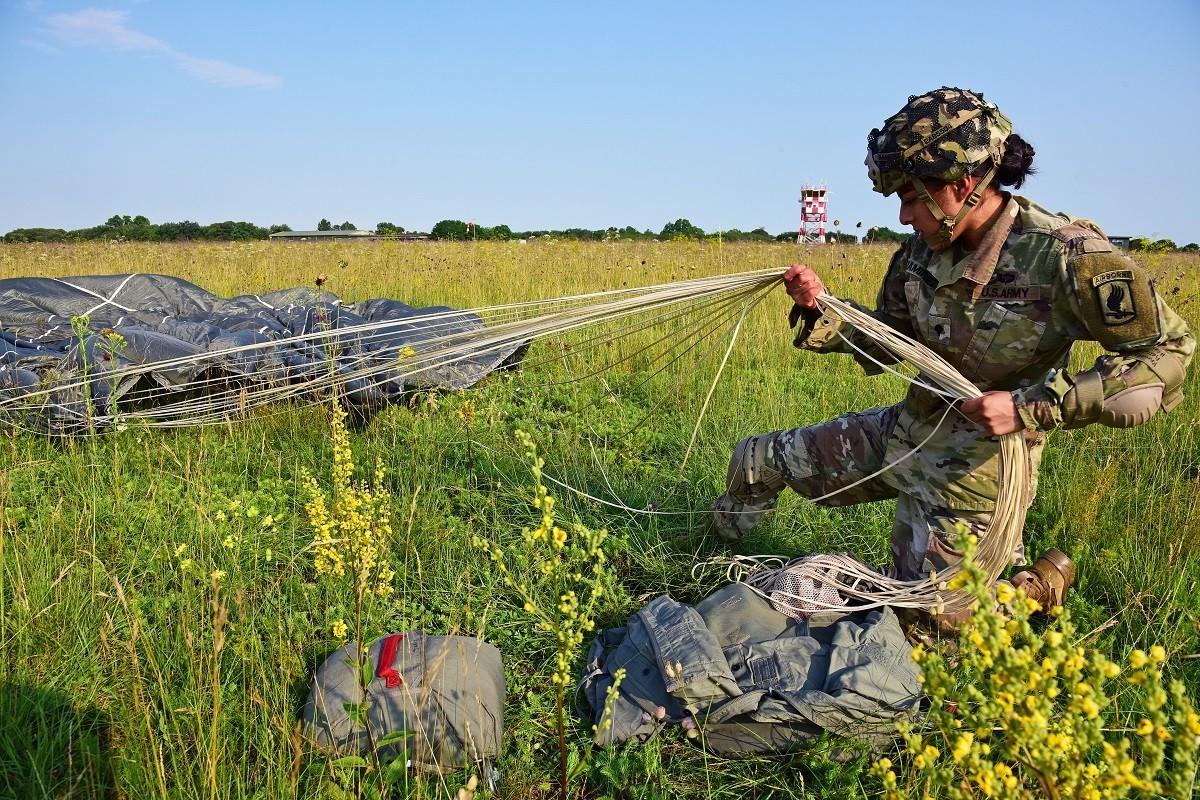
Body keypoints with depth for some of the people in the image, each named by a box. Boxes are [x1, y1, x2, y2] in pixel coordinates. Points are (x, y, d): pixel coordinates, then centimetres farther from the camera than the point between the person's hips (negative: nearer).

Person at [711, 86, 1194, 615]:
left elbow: (1167, 356, -24)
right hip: (901, 432, 6)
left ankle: (1043, 581, 31)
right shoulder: (922, 250, -5)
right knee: (756, 460, 10)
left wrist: (1030, 408, -31)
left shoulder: (1065, 255, -24)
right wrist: (820, 310, -10)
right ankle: (719, 556, 41)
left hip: (973, 465, -6)